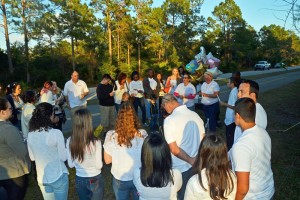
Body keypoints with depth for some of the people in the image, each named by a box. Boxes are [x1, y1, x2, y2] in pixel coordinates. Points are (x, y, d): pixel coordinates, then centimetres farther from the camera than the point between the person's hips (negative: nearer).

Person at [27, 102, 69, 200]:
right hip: (58, 177, -4)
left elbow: (32, 157, 6)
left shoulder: (30, 135, -7)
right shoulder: (56, 133, -22)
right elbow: (63, 157, -15)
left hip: (42, 178, 5)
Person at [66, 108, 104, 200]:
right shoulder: (96, 142, -25)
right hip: (95, 180, -3)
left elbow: (71, 164, -4)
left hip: (79, 180, 3)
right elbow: (99, 165, -15)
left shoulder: (70, 141, -15)